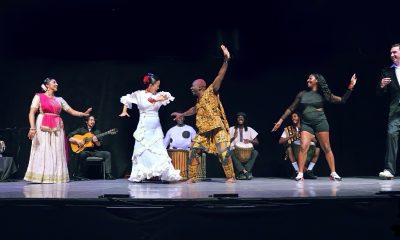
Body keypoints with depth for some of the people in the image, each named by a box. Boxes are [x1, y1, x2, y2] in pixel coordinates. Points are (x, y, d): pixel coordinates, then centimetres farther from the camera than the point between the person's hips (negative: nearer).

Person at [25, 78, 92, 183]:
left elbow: (72, 111, 15)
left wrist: (84, 114, -1)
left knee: (57, 153, -1)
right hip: (43, 128, -4)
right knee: (42, 152, -7)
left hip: (57, 128, 4)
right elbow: (32, 113, -3)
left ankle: (55, 177, 1)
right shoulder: (39, 96, 4)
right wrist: (32, 128, -16)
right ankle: (41, 178, -6)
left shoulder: (59, 99, 17)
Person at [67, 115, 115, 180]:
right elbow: (69, 138, 4)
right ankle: (78, 174, -20)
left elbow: (100, 145, 8)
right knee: (82, 154, -38)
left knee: (107, 154, -20)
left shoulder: (97, 131, 16)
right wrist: (77, 141, -13)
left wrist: (96, 142, -14)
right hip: (84, 151, -3)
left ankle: (108, 174, -24)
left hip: (94, 152, 3)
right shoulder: (81, 130, 10)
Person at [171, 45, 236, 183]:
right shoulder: (199, 100, 13)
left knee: (223, 153, -12)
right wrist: (182, 114, 46)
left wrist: (226, 60, -28)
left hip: (218, 129, -7)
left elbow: (220, 77, -18)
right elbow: (195, 109, 36)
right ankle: (193, 177, 10)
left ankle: (230, 177, 2)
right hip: (204, 132, 8)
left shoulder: (210, 92, -7)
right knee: (193, 151, 1)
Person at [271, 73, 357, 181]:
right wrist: (281, 120, 7)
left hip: (320, 122, -1)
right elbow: (291, 108, 11)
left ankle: (333, 173, 10)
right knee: (303, 147, -14)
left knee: (326, 148, 1)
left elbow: (342, 100, 1)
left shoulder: (322, 93, 3)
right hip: (306, 124, 1)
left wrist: (350, 87, -8)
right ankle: (300, 174, -10)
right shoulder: (302, 94, 8)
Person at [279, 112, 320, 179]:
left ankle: (309, 171, -21)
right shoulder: (288, 129, 9)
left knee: (317, 149, -21)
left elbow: (315, 141, 1)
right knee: (289, 148, -31)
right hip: (294, 152, -1)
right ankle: (297, 171, -27)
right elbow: (280, 141, -3)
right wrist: (291, 136, -14)